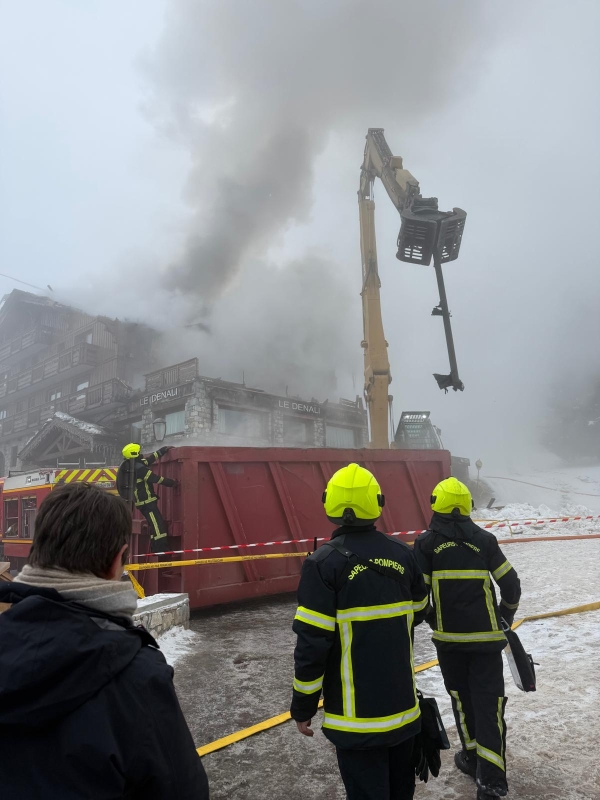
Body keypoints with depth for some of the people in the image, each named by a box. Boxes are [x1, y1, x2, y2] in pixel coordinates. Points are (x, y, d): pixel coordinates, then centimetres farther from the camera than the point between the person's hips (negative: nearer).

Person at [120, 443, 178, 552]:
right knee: (159, 529, -12)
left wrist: (165, 449, 23)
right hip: (146, 503, -10)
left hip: (144, 502, 10)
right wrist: (173, 483, -5)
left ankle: (156, 551, 21)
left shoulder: (136, 465, 9)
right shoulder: (139, 468, -20)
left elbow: (152, 458, 20)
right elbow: (157, 479, -16)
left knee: (156, 527, 16)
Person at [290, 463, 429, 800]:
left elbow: (312, 642, -19)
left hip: (357, 713, -5)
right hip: (403, 703, 5)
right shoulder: (402, 553, -4)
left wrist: (303, 706, -6)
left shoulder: (325, 562, -19)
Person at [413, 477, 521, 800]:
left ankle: (473, 758, 32)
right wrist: (507, 616, 19)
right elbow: (510, 583, 1)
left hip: (449, 637, 0)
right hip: (486, 636, 1)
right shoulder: (484, 539, -3)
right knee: (488, 701, 7)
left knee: (462, 698, 18)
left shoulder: (426, 542, -7)